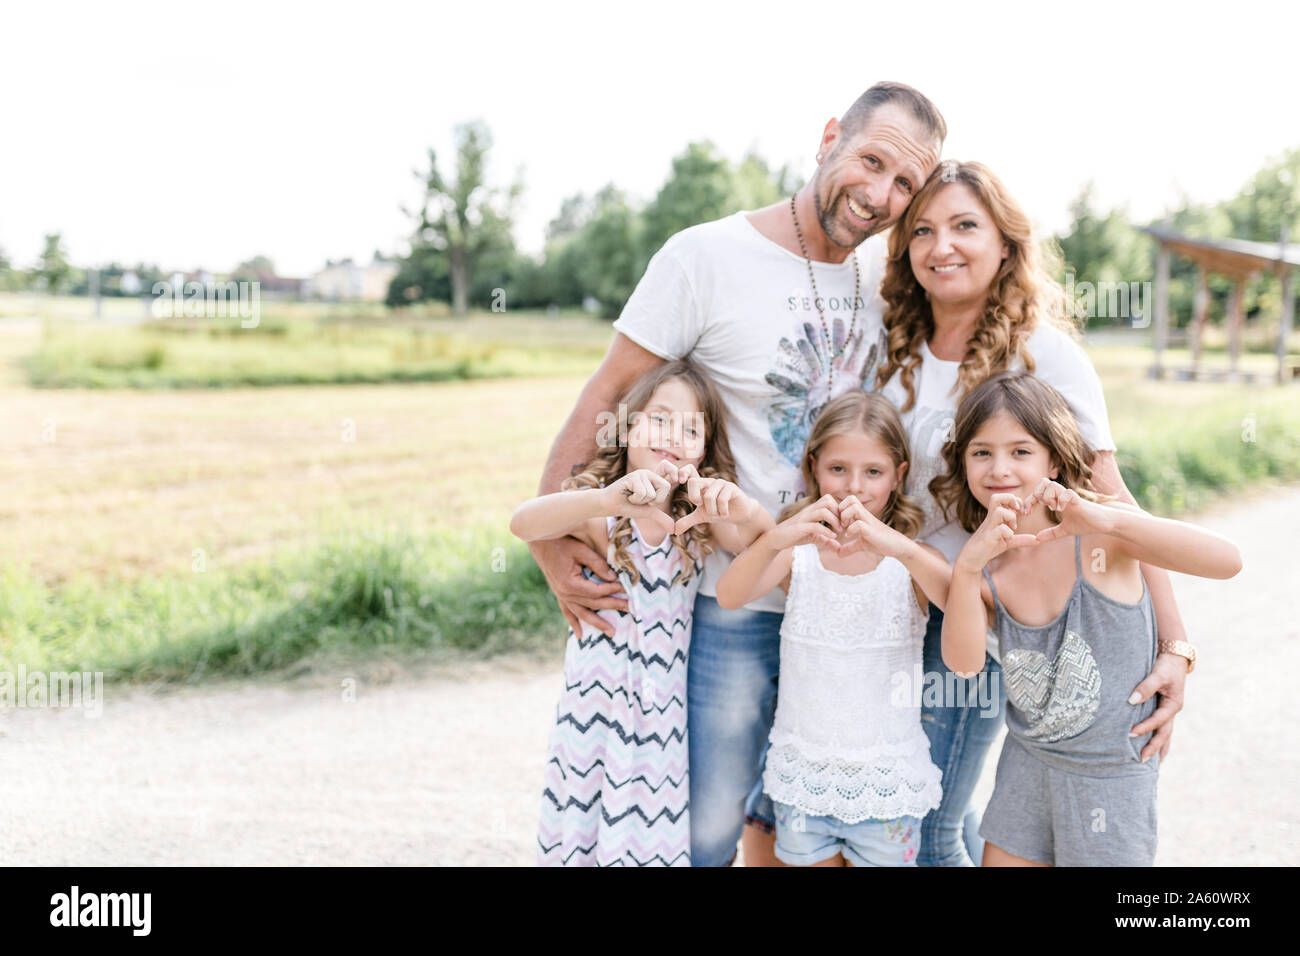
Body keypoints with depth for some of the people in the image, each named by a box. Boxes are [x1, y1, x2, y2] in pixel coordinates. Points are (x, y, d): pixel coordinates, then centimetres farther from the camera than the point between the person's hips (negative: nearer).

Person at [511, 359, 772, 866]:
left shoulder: (699, 520, 2)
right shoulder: (599, 512, -11)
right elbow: (523, 523, -29)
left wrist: (742, 508, -32)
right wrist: (608, 499, -47)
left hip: (662, 710, 3)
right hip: (596, 704, -2)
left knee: (653, 841, 8)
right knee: (580, 837, 7)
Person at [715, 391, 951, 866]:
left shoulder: (911, 557, -4)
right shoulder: (797, 552, -3)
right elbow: (729, 595, -21)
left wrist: (899, 547, -41)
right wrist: (776, 538, -41)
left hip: (887, 777, -1)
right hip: (803, 771, 1)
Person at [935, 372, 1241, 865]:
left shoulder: (1099, 532, -19)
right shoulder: (987, 562, -6)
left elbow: (1227, 559, -32)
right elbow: (963, 661, -22)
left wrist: (1105, 519, -42)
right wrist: (968, 566, -37)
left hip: (1111, 773, -4)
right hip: (1026, 761, 4)